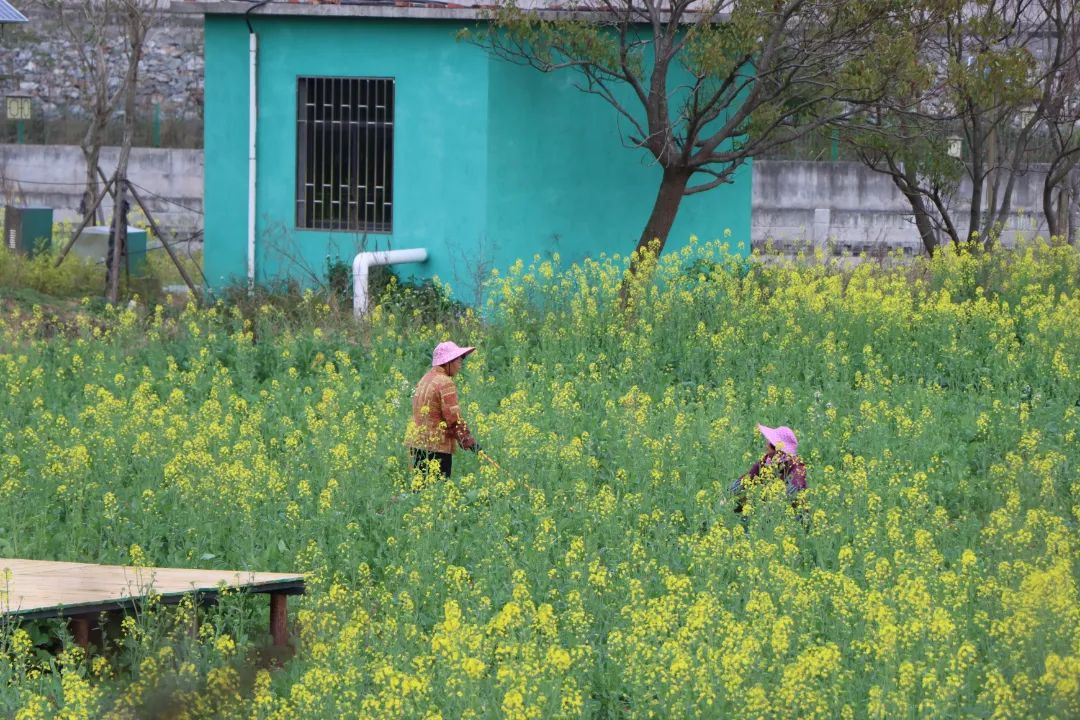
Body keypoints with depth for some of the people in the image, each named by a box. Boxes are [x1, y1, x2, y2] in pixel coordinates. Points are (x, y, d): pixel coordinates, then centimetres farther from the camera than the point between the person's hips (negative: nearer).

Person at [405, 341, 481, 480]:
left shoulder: (425, 380, 16)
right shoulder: (445, 383, -13)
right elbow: (453, 417, -16)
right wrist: (469, 441, -9)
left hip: (416, 442, 9)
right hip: (436, 447, -9)